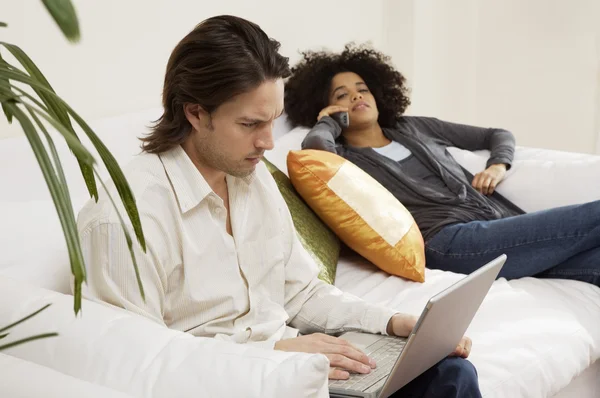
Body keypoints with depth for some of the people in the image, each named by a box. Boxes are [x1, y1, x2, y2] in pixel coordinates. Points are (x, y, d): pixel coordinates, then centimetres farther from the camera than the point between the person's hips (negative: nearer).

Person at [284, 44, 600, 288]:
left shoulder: (415, 128, 27)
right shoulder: (345, 157, 11)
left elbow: (498, 135, 33)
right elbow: (314, 147, -16)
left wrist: (498, 166, 11)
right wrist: (327, 123, 7)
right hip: (452, 241, -7)